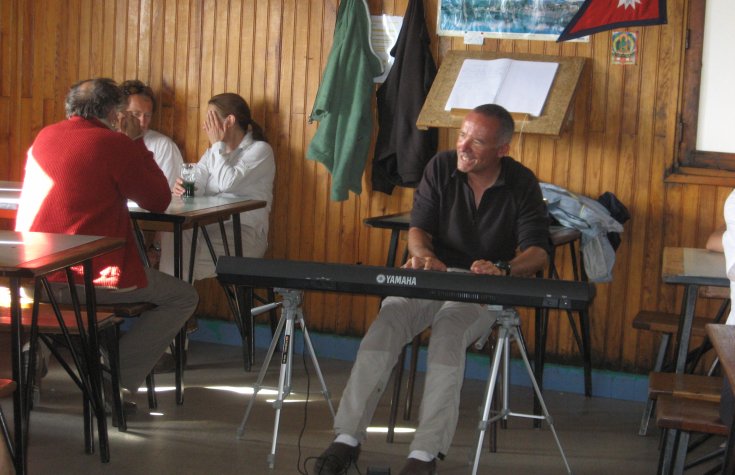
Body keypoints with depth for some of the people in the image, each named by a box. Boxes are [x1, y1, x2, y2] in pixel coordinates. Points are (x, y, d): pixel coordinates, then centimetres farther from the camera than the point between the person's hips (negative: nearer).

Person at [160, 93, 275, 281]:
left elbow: (227, 183, -17)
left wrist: (217, 144, -5)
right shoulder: (214, 153, 21)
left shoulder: (260, 150, 0)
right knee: (173, 233, -26)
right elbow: (195, 184, 2)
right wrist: (181, 188, -22)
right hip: (210, 227, 6)